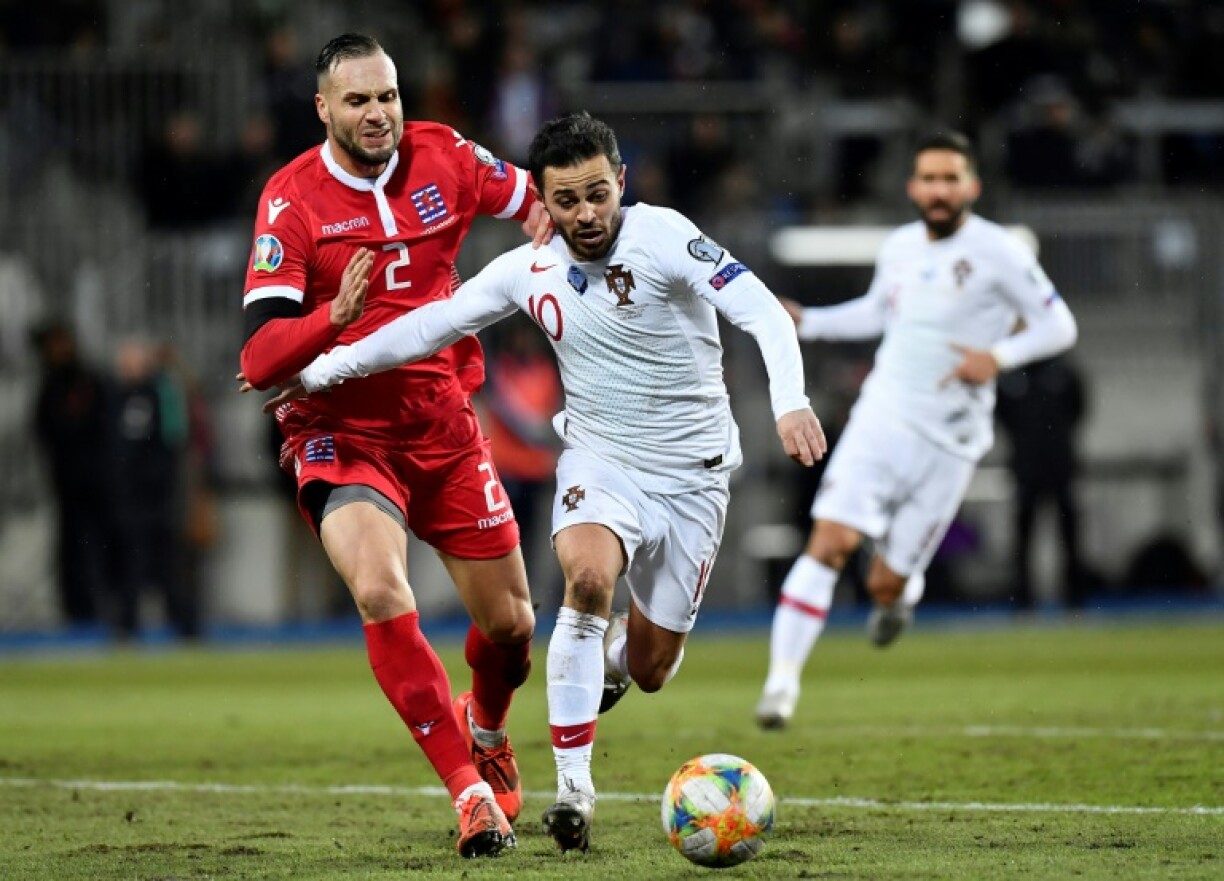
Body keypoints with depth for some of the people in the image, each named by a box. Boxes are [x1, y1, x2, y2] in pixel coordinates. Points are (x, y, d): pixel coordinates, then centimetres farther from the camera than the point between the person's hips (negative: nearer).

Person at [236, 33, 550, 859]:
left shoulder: (444, 157, -3)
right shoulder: (292, 200, -13)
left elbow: (533, 201, 18)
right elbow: (258, 359, -19)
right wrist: (335, 317, -37)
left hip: (444, 426, 4)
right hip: (341, 436, -4)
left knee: (509, 621, 10)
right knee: (382, 596, -28)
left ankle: (486, 727, 46)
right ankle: (471, 791, -20)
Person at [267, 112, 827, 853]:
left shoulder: (662, 236, -17)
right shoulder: (529, 271, -3)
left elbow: (761, 310, -24)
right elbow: (433, 324, 7)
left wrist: (790, 401, -40)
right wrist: (326, 371, 6)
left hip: (692, 476, -1)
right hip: (599, 459, 2)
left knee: (650, 671, 4)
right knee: (588, 575, -32)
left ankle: (612, 653, 46)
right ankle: (573, 786, -26)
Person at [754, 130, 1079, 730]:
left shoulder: (997, 252, -8)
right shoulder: (899, 248, 8)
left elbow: (1059, 326, -4)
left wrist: (999, 355, -20)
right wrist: (808, 322, 16)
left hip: (947, 443, -3)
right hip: (881, 415, 3)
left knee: (884, 584, 0)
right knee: (830, 540, -17)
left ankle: (904, 590, 39)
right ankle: (783, 680, -15)